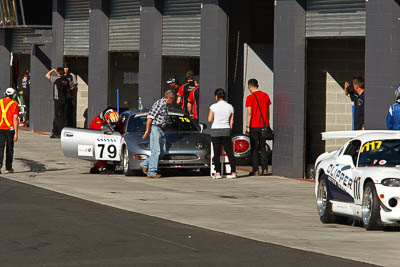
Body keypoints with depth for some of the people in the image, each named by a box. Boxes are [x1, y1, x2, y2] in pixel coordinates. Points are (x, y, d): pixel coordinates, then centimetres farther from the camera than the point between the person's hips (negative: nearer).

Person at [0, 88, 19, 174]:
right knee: (9, 149, 11)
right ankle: (8, 168, 17)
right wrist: (16, 133, -9)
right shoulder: (14, 104, -6)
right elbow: (15, 119, -10)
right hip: (10, 129, -2)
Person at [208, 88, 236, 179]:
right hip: (226, 130, 3)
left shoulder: (213, 107, -6)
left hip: (215, 131, -3)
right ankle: (233, 172, 2)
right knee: (229, 152, 6)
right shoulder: (230, 107, 4)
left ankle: (217, 173, -3)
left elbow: (210, 120, -8)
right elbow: (231, 122, 6)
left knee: (216, 153, 1)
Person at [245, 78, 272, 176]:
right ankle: (264, 169, 4)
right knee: (263, 148, 11)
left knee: (254, 148, 0)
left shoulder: (250, 97, -9)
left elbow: (249, 113, -13)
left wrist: (247, 127, -9)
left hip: (254, 125, -5)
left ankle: (255, 170, -2)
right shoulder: (265, 96, 7)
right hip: (264, 125, 5)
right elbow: (268, 112, 11)